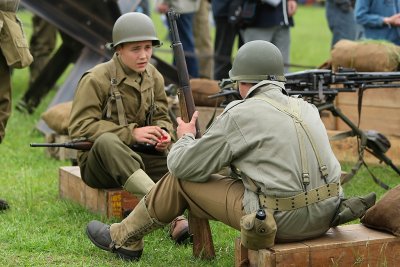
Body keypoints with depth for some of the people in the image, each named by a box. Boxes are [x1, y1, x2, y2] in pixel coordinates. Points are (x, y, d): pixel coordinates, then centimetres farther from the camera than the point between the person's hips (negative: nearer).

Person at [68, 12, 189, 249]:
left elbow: (162, 117, 12)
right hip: (99, 161, -5)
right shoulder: (96, 79, -12)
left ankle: (179, 220, -42)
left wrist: (164, 133, -15)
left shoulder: (154, 78, 6)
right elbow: (79, 127, -17)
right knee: (107, 140, -39)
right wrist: (131, 133, -25)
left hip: (140, 158, 5)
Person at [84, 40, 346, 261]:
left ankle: (124, 238, 29)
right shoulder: (307, 108, 12)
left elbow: (182, 166, -2)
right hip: (324, 217, 7)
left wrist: (186, 137, 21)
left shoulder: (239, 115, -8)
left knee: (180, 180, 11)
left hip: (281, 221, -7)